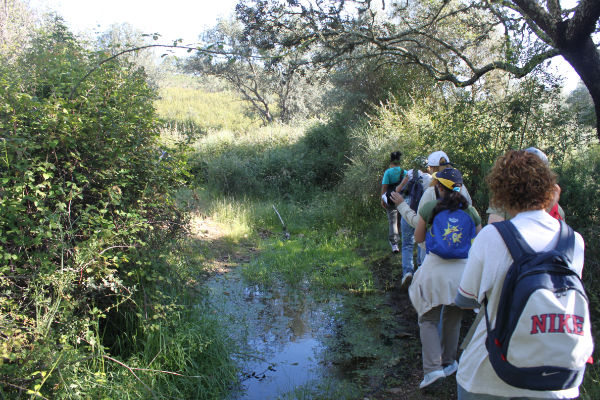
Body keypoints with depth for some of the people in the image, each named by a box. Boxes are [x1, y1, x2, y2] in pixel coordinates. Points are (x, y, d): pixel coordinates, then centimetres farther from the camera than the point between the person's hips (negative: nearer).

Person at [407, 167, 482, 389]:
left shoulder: (429, 208, -4)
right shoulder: (471, 212, 2)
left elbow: (418, 238, 7)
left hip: (435, 266, -3)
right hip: (462, 269, 3)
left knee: (428, 319, 9)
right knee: (453, 319, 20)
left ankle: (432, 367, -3)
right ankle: (448, 363, 31)